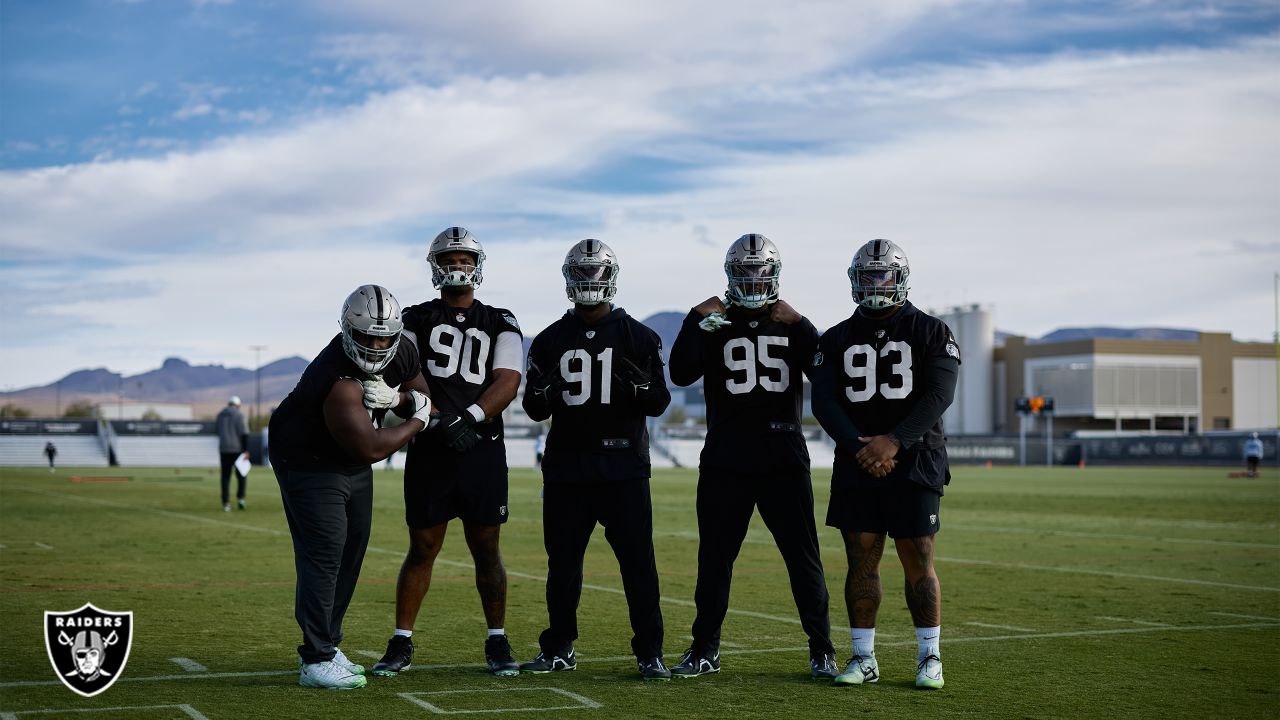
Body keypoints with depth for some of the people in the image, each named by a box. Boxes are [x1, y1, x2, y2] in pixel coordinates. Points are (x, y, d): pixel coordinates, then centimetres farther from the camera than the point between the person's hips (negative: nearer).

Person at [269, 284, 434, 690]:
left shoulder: (401, 356, -11)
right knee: (323, 554, -12)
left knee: (351, 552, 13)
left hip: (351, 462, 9)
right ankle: (316, 662, -9)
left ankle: (326, 645, 25)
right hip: (308, 462, -9)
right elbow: (371, 448, -35)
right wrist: (416, 422, -19)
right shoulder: (339, 381, -35)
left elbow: (424, 397, 2)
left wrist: (393, 399, -21)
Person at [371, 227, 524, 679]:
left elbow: (507, 383, -3)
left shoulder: (500, 324, 10)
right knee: (422, 549, 3)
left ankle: (497, 643, 14)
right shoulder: (417, 319, 10)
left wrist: (467, 420, -19)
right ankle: (401, 645, 11)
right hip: (429, 450, 0)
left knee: (486, 550, 4)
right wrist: (436, 416, -24)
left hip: (481, 450, 0)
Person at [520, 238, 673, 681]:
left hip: (623, 466, -2)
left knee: (638, 561, -3)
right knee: (562, 562, 7)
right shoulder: (550, 341, 10)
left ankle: (650, 652, 4)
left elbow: (659, 403, 2)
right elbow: (535, 409, 12)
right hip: (566, 467, 2)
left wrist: (641, 387, -19)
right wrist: (543, 392, -11)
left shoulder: (638, 338, 3)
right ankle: (559, 649, 20)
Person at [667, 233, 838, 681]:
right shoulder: (714, 324, 6)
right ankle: (705, 649, 15)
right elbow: (681, 374, -8)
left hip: (783, 459, 0)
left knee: (803, 556, 0)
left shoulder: (792, 324, 9)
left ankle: (822, 650, 8)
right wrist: (697, 322, -15)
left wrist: (798, 326, -14)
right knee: (715, 557, 5)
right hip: (725, 460, 0)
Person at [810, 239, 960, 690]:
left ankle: (929, 658, 7)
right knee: (861, 562, 2)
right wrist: (859, 447, -15)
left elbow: (937, 397, -8)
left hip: (915, 463, -2)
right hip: (856, 466, 2)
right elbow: (824, 402, 0)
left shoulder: (931, 333, 4)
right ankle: (863, 658, 10)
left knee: (918, 563, -3)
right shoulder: (836, 340, 10)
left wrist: (894, 441, -19)